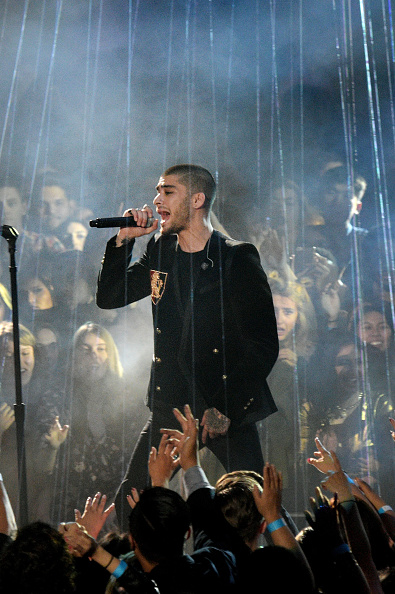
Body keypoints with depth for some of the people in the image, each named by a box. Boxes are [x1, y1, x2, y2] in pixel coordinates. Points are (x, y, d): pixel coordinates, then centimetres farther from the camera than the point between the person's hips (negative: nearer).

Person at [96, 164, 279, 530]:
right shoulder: (159, 252, 9)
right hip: (171, 405, 5)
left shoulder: (237, 259, -8)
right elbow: (107, 298, 14)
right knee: (129, 503, 4)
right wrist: (123, 240, 2)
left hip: (228, 408, -5)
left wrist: (226, 407, -14)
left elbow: (263, 345, -10)